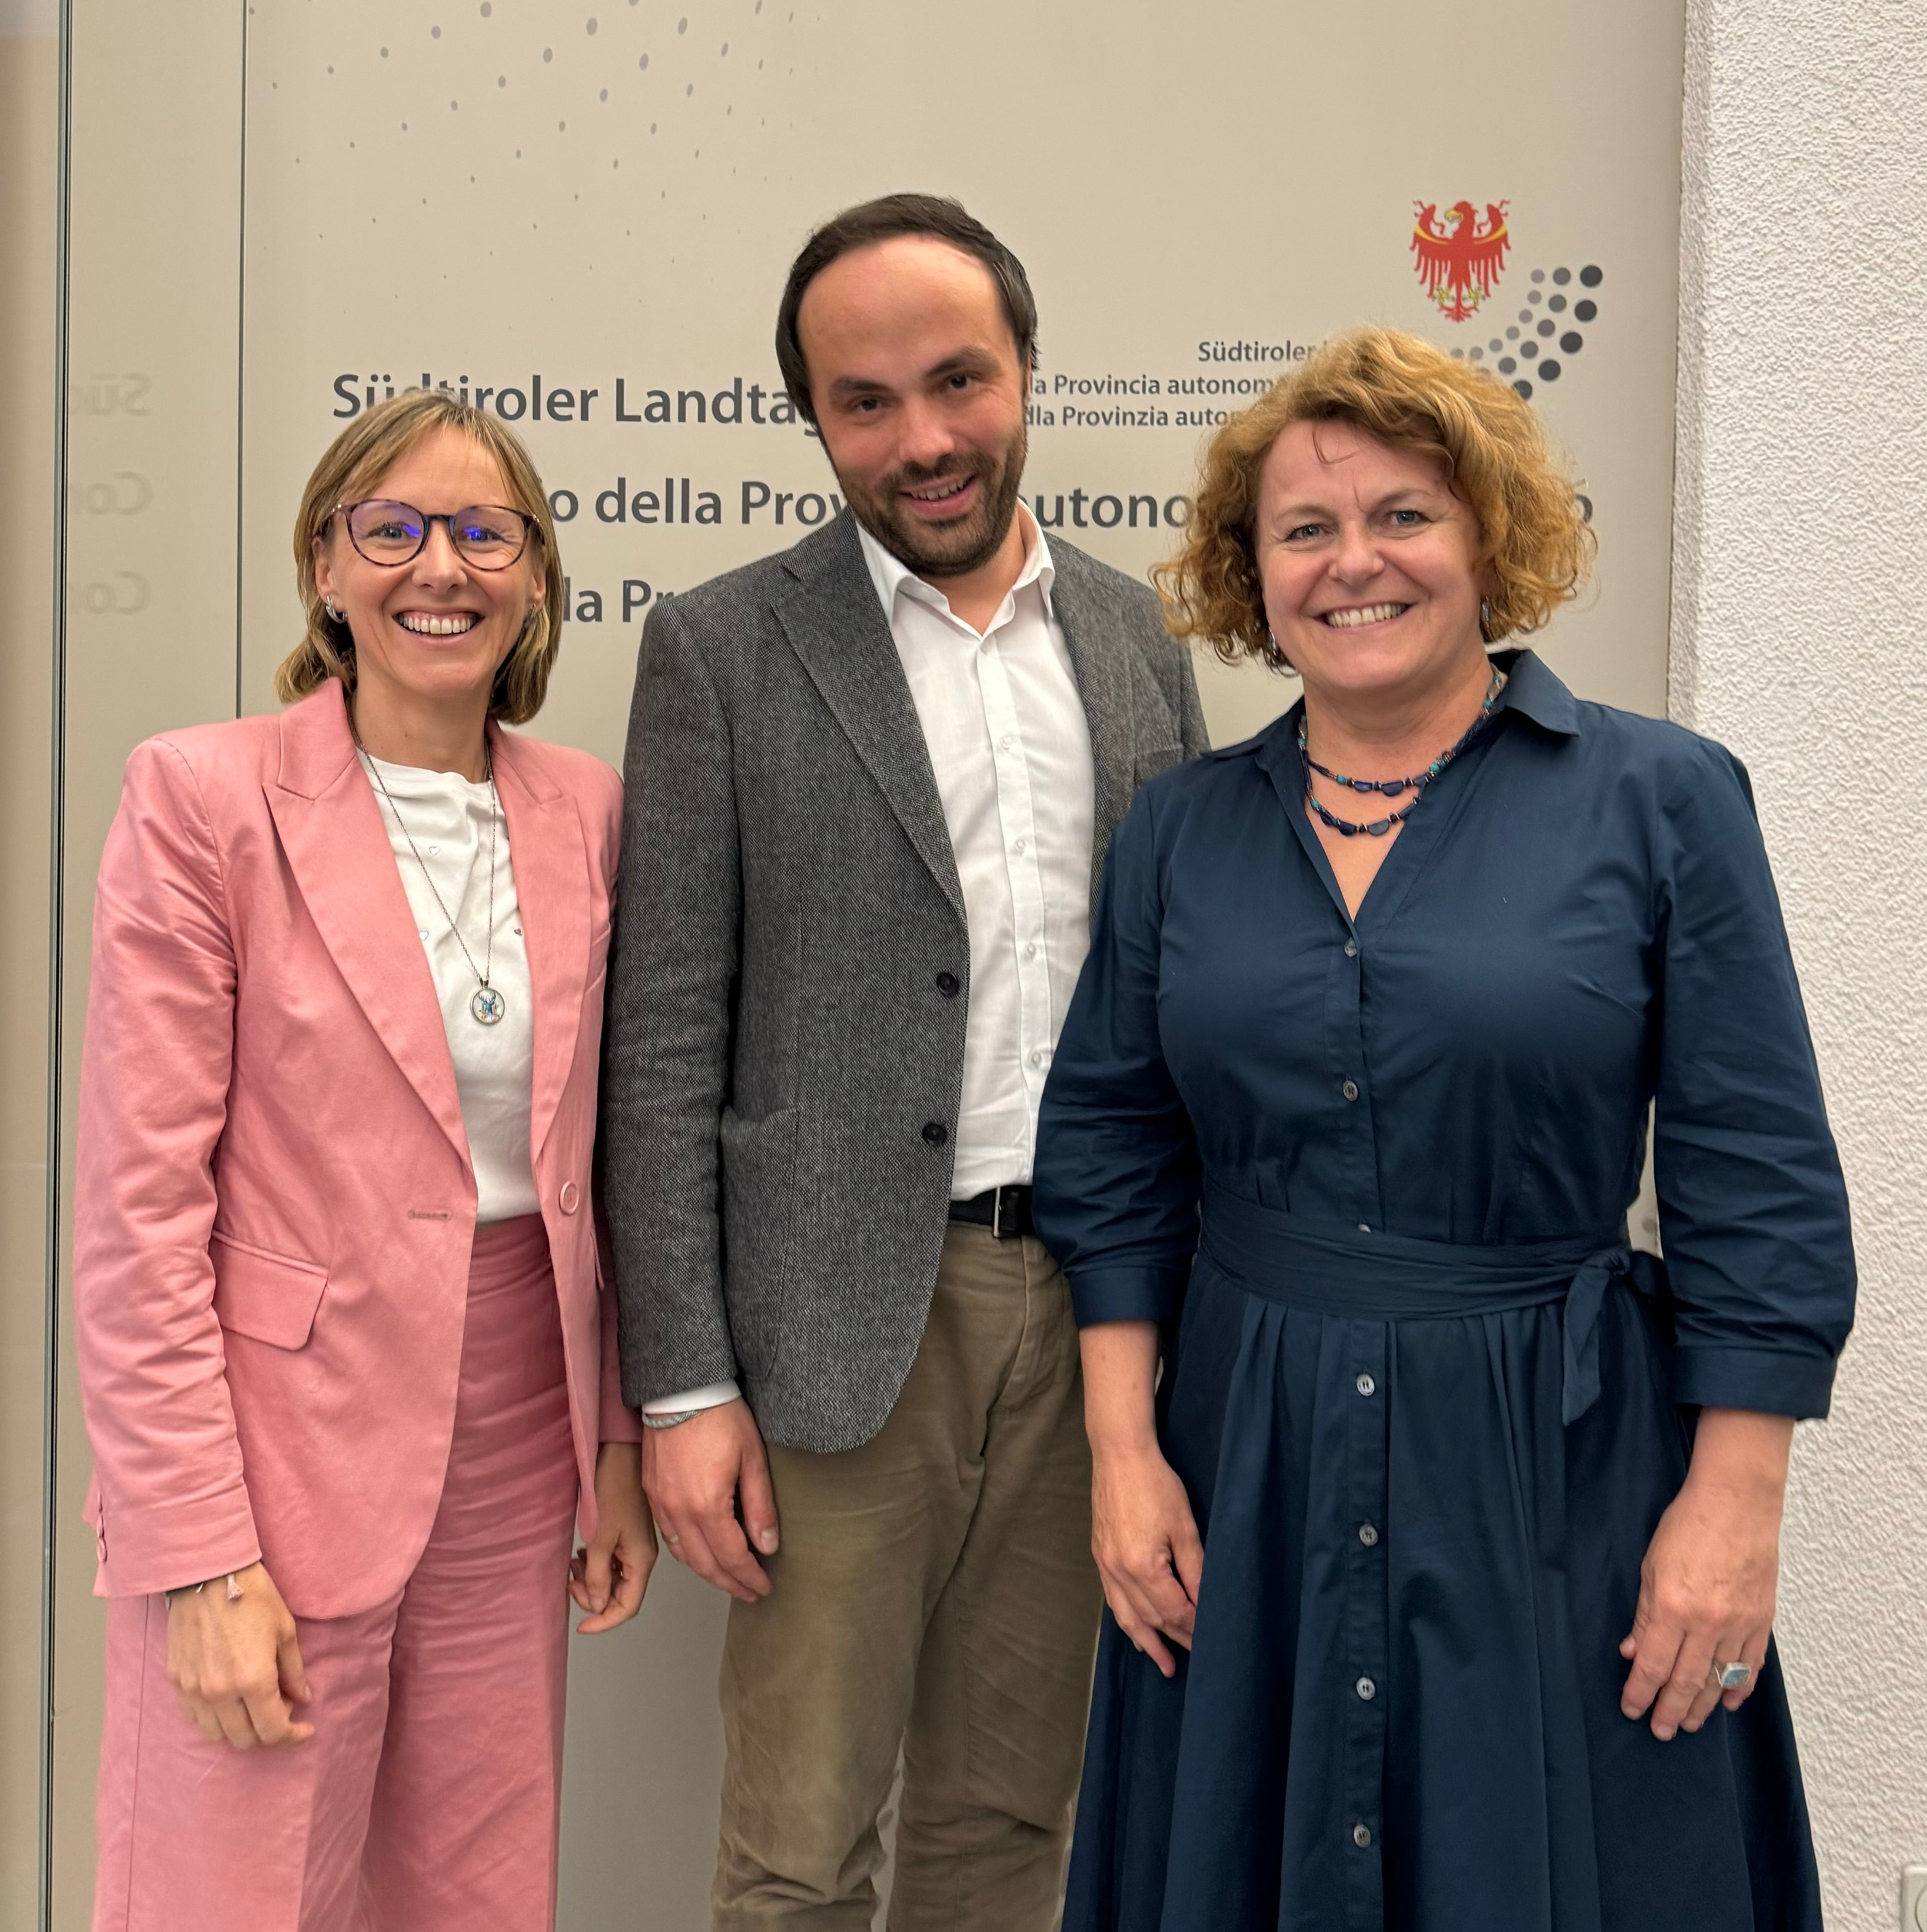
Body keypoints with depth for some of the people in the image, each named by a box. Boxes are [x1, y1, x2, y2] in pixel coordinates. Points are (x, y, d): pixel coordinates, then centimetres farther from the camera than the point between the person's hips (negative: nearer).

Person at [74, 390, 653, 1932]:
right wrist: (200, 1556, -13)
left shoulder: (588, 812, 5)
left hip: (514, 1461, 5)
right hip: (283, 1453, -4)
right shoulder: (204, 796, -9)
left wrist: (620, 1442, 8)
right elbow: (140, 1210, -11)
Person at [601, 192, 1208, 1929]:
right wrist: (683, 1382, -10)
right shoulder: (721, 650, -3)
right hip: (846, 1317, -3)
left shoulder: (1135, 633, 9)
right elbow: (664, 1042, -5)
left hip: (1092, 1310, 4)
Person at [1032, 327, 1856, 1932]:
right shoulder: (1183, 827, 4)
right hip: (1244, 1461, 3)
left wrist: (1735, 1504, -9)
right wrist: (1124, 1452, 0)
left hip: (1559, 1463, -3)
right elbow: (1114, 1154, 6)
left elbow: (1761, 1183, -6)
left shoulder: (1662, 800, -6)